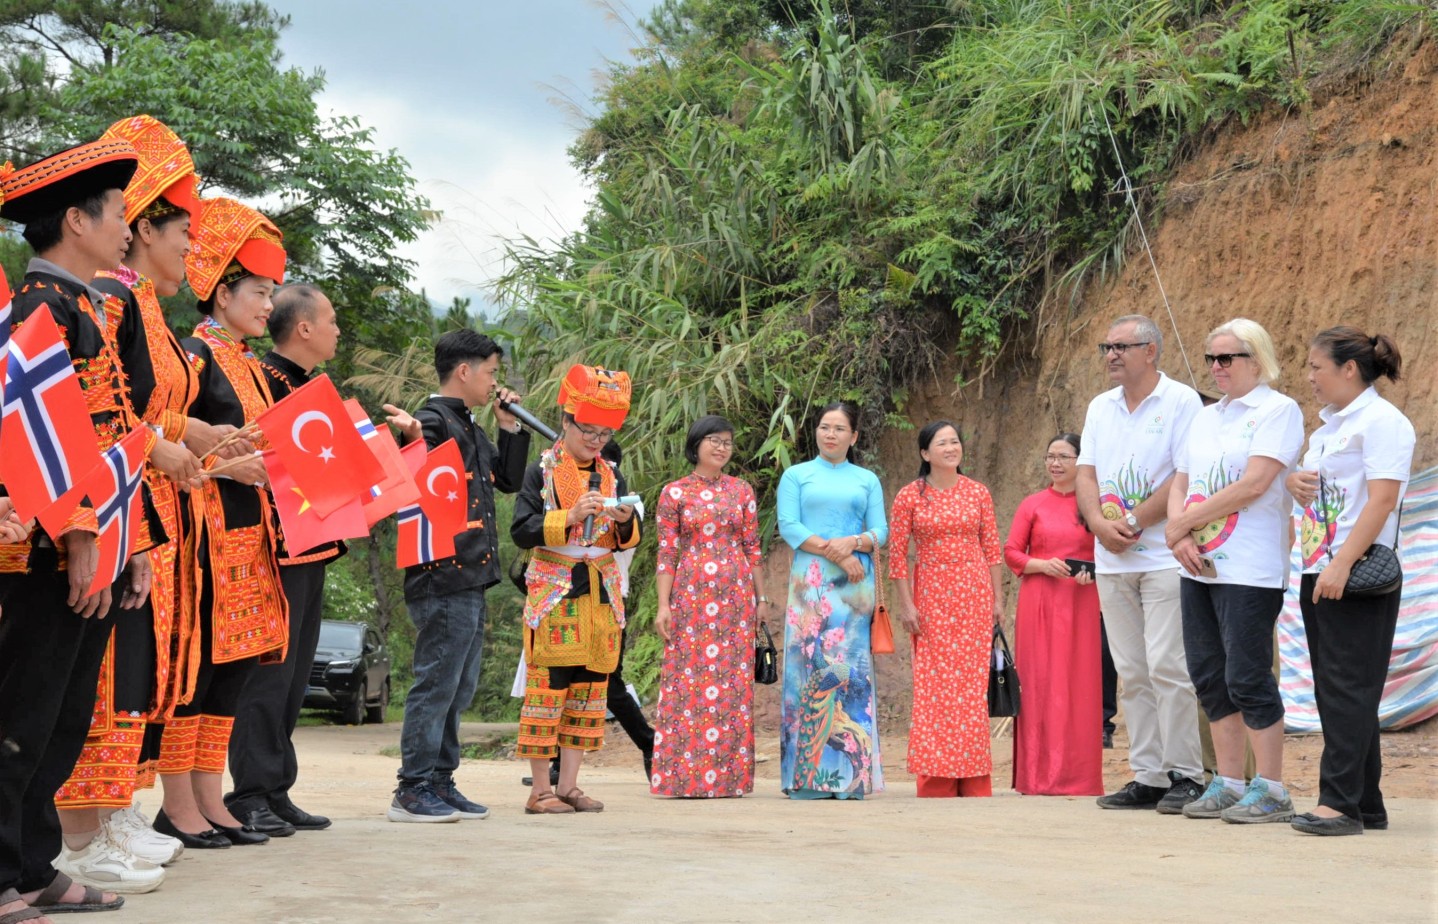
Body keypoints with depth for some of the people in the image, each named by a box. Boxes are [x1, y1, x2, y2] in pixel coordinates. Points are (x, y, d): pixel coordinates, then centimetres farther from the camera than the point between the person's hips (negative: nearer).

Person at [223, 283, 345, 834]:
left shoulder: (309, 388, 20)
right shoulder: (266, 380, -11)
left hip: (310, 552, 10)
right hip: (278, 547, -10)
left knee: (292, 676, 12)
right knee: (269, 673, -8)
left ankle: (276, 791, 17)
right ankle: (251, 794, -3)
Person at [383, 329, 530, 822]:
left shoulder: (469, 427, 19)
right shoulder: (433, 421, -10)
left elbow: (509, 480, 26)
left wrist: (510, 427, 16)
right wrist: (413, 440, -37)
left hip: (472, 580, 10)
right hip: (442, 579, -10)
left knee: (458, 689, 13)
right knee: (436, 684, -7)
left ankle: (440, 783, 20)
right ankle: (413, 789, -1)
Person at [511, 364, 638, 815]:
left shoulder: (612, 476, 12)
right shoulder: (541, 472, -3)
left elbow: (627, 541, 15)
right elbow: (521, 531, -10)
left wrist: (625, 522, -7)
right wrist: (569, 517, -21)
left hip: (602, 593, 6)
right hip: (554, 592, -6)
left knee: (589, 687, 6)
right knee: (549, 685, -5)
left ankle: (568, 785, 13)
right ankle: (540, 790, 1)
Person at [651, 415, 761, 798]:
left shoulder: (742, 491, 11)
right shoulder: (674, 493, 4)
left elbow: (752, 548, 11)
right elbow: (666, 553, 1)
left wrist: (760, 597, 7)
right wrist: (663, 605, -5)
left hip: (735, 595, 2)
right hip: (690, 594, -2)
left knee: (733, 682, 1)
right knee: (688, 680, -4)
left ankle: (730, 775, 6)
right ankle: (685, 776, 0)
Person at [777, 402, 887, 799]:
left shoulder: (867, 480, 16)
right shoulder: (796, 476, 11)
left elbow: (880, 531, 8)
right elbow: (788, 526, -1)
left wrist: (852, 542, -13)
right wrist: (834, 553, -11)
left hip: (855, 585, 2)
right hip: (809, 583, -1)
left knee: (852, 670, -4)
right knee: (809, 667, -8)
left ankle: (850, 776, -2)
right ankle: (807, 776, -6)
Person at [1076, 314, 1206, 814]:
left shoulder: (1181, 402, -5)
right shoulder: (1100, 407, 16)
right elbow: (1086, 474, 11)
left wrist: (1134, 523, -13)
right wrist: (1100, 524, -7)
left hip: (1164, 558, -6)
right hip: (1112, 562, 7)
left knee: (1166, 666, -10)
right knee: (1132, 672, 7)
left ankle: (1185, 776, -3)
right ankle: (1148, 777, 12)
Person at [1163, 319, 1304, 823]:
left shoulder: (1278, 410, -6)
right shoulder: (1205, 418, 17)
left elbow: (1254, 484, -15)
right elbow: (1180, 484, 15)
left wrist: (1183, 522, -10)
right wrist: (1180, 536, -5)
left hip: (1249, 570, -7)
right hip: (1198, 568, 7)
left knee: (1247, 677, -7)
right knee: (1210, 677, 8)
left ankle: (1271, 791, 0)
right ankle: (1227, 784, 15)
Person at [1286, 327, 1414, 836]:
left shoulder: (1381, 421, -10)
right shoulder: (1329, 424, 19)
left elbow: (1382, 498, -18)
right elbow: (1310, 482, 28)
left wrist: (1343, 564, -25)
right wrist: (1294, 480, 3)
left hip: (1358, 578, -9)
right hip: (1318, 573, 9)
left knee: (1348, 688, -11)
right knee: (1334, 690, 9)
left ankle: (1341, 803, -12)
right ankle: (1365, 804, 14)